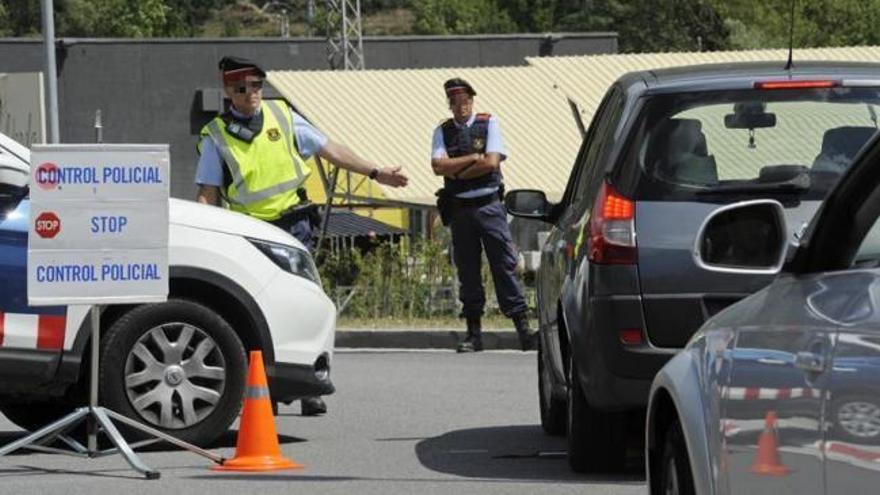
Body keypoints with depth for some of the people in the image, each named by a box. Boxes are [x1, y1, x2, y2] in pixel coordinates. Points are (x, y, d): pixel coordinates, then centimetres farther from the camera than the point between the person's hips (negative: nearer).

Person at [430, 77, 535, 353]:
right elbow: (438, 166, -6)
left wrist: (456, 172, -5)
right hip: (459, 210, 2)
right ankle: (473, 332, 9)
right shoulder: (443, 132, 9)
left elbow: (491, 163, -8)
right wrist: (473, 159, -9)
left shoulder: (489, 124, 4)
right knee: (467, 270, 5)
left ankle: (522, 327, -7)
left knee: (504, 265, -6)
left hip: (489, 205, -2)